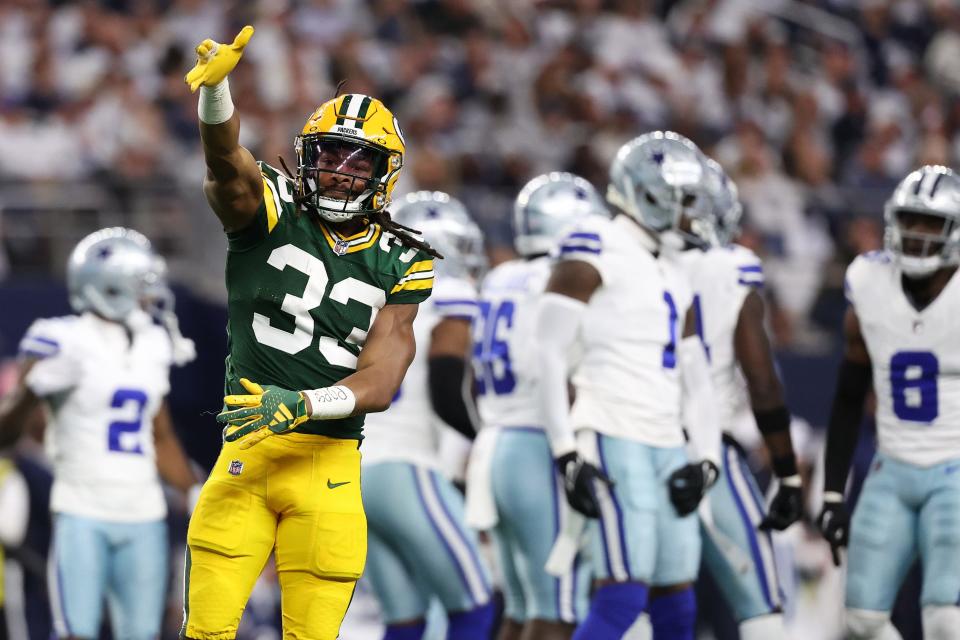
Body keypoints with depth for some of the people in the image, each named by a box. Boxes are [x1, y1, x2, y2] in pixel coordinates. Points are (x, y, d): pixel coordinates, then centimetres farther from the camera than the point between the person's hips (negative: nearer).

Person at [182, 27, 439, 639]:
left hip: (330, 466, 2)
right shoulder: (273, 211, 2)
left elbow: (381, 379, -4)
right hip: (245, 452, -1)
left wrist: (301, 404, -24)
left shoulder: (400, 262, 6)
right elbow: (228, 165, -21)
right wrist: (215, 91, -43)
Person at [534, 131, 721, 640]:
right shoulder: (598, 252, -4)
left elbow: (695, 378, 21)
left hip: (667, 448, 8)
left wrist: (705, 459, 6)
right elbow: (550, 354, -11)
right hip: (614, 441, -8)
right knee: (622, 596, -16)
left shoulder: (672, 278, 21)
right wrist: (569, 455, -16)